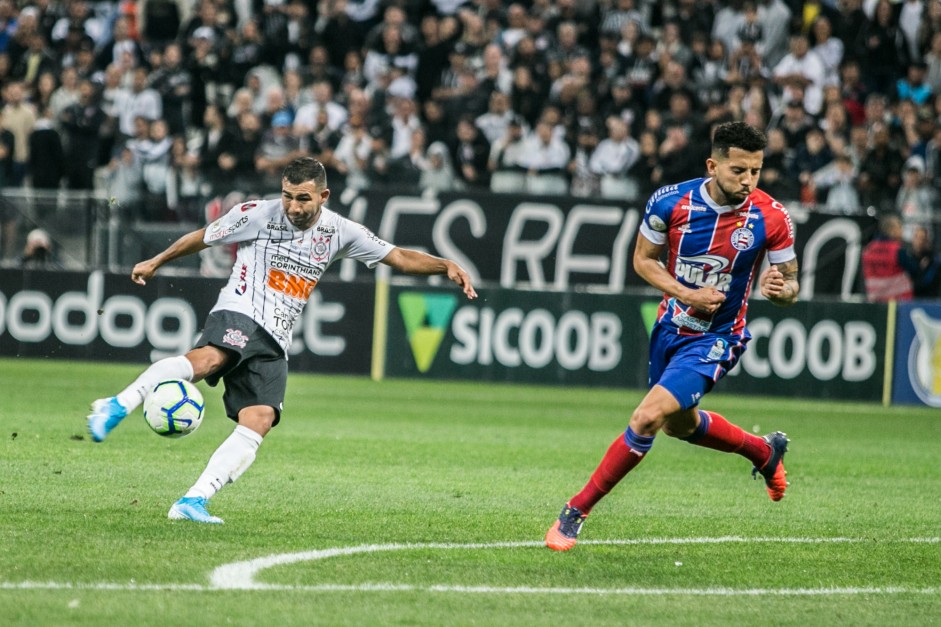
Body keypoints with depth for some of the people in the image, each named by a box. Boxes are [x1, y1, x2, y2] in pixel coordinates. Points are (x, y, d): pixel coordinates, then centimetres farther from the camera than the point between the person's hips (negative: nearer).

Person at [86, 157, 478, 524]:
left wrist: (445, 266, -5)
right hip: (238, 316, -4)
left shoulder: (339, 232, 8)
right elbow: (203, 238, 13)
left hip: (274, 343, 5)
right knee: (209, 358, -40)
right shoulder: (257, 215, -2)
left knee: (258, 423, -15)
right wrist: (157, 262, 23)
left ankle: (193, 502, -19)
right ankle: (119, 405, -42)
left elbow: (399, 257, 11)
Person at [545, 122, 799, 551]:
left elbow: (790, 286, -6)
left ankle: (576, 512, -8)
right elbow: (644, 260, -1)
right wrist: (686, 294, -17)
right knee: (680, 424, 25)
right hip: (671, 326, 5)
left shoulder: (771, 218, -19)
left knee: (648, 418, -20)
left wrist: (779, 288, -31)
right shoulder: (671, 201, -15)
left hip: (717, 339, -5)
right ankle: (765, 452, 53)